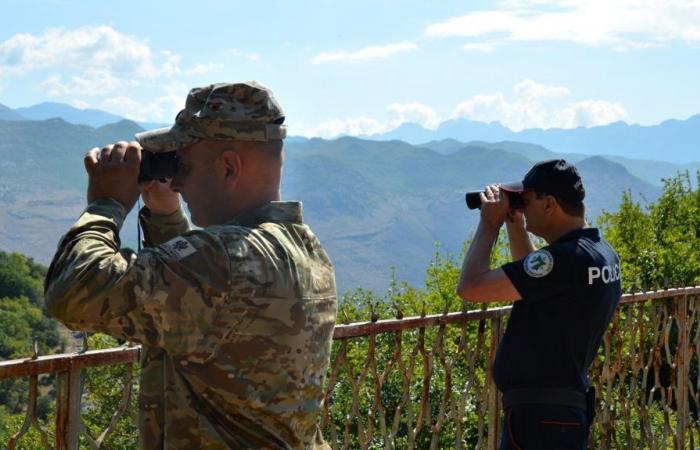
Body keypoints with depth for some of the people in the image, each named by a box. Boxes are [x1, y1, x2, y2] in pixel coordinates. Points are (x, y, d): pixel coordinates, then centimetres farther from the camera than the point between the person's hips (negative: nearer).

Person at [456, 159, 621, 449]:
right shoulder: (602, 254, 10)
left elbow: (470, 288, -21)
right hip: (568, 411, 10)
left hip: (540, 417, -10)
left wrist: (490, 223, -8)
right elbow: (532, 281, 30)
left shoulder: (565, 258, -21)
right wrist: (515, 224, 19)